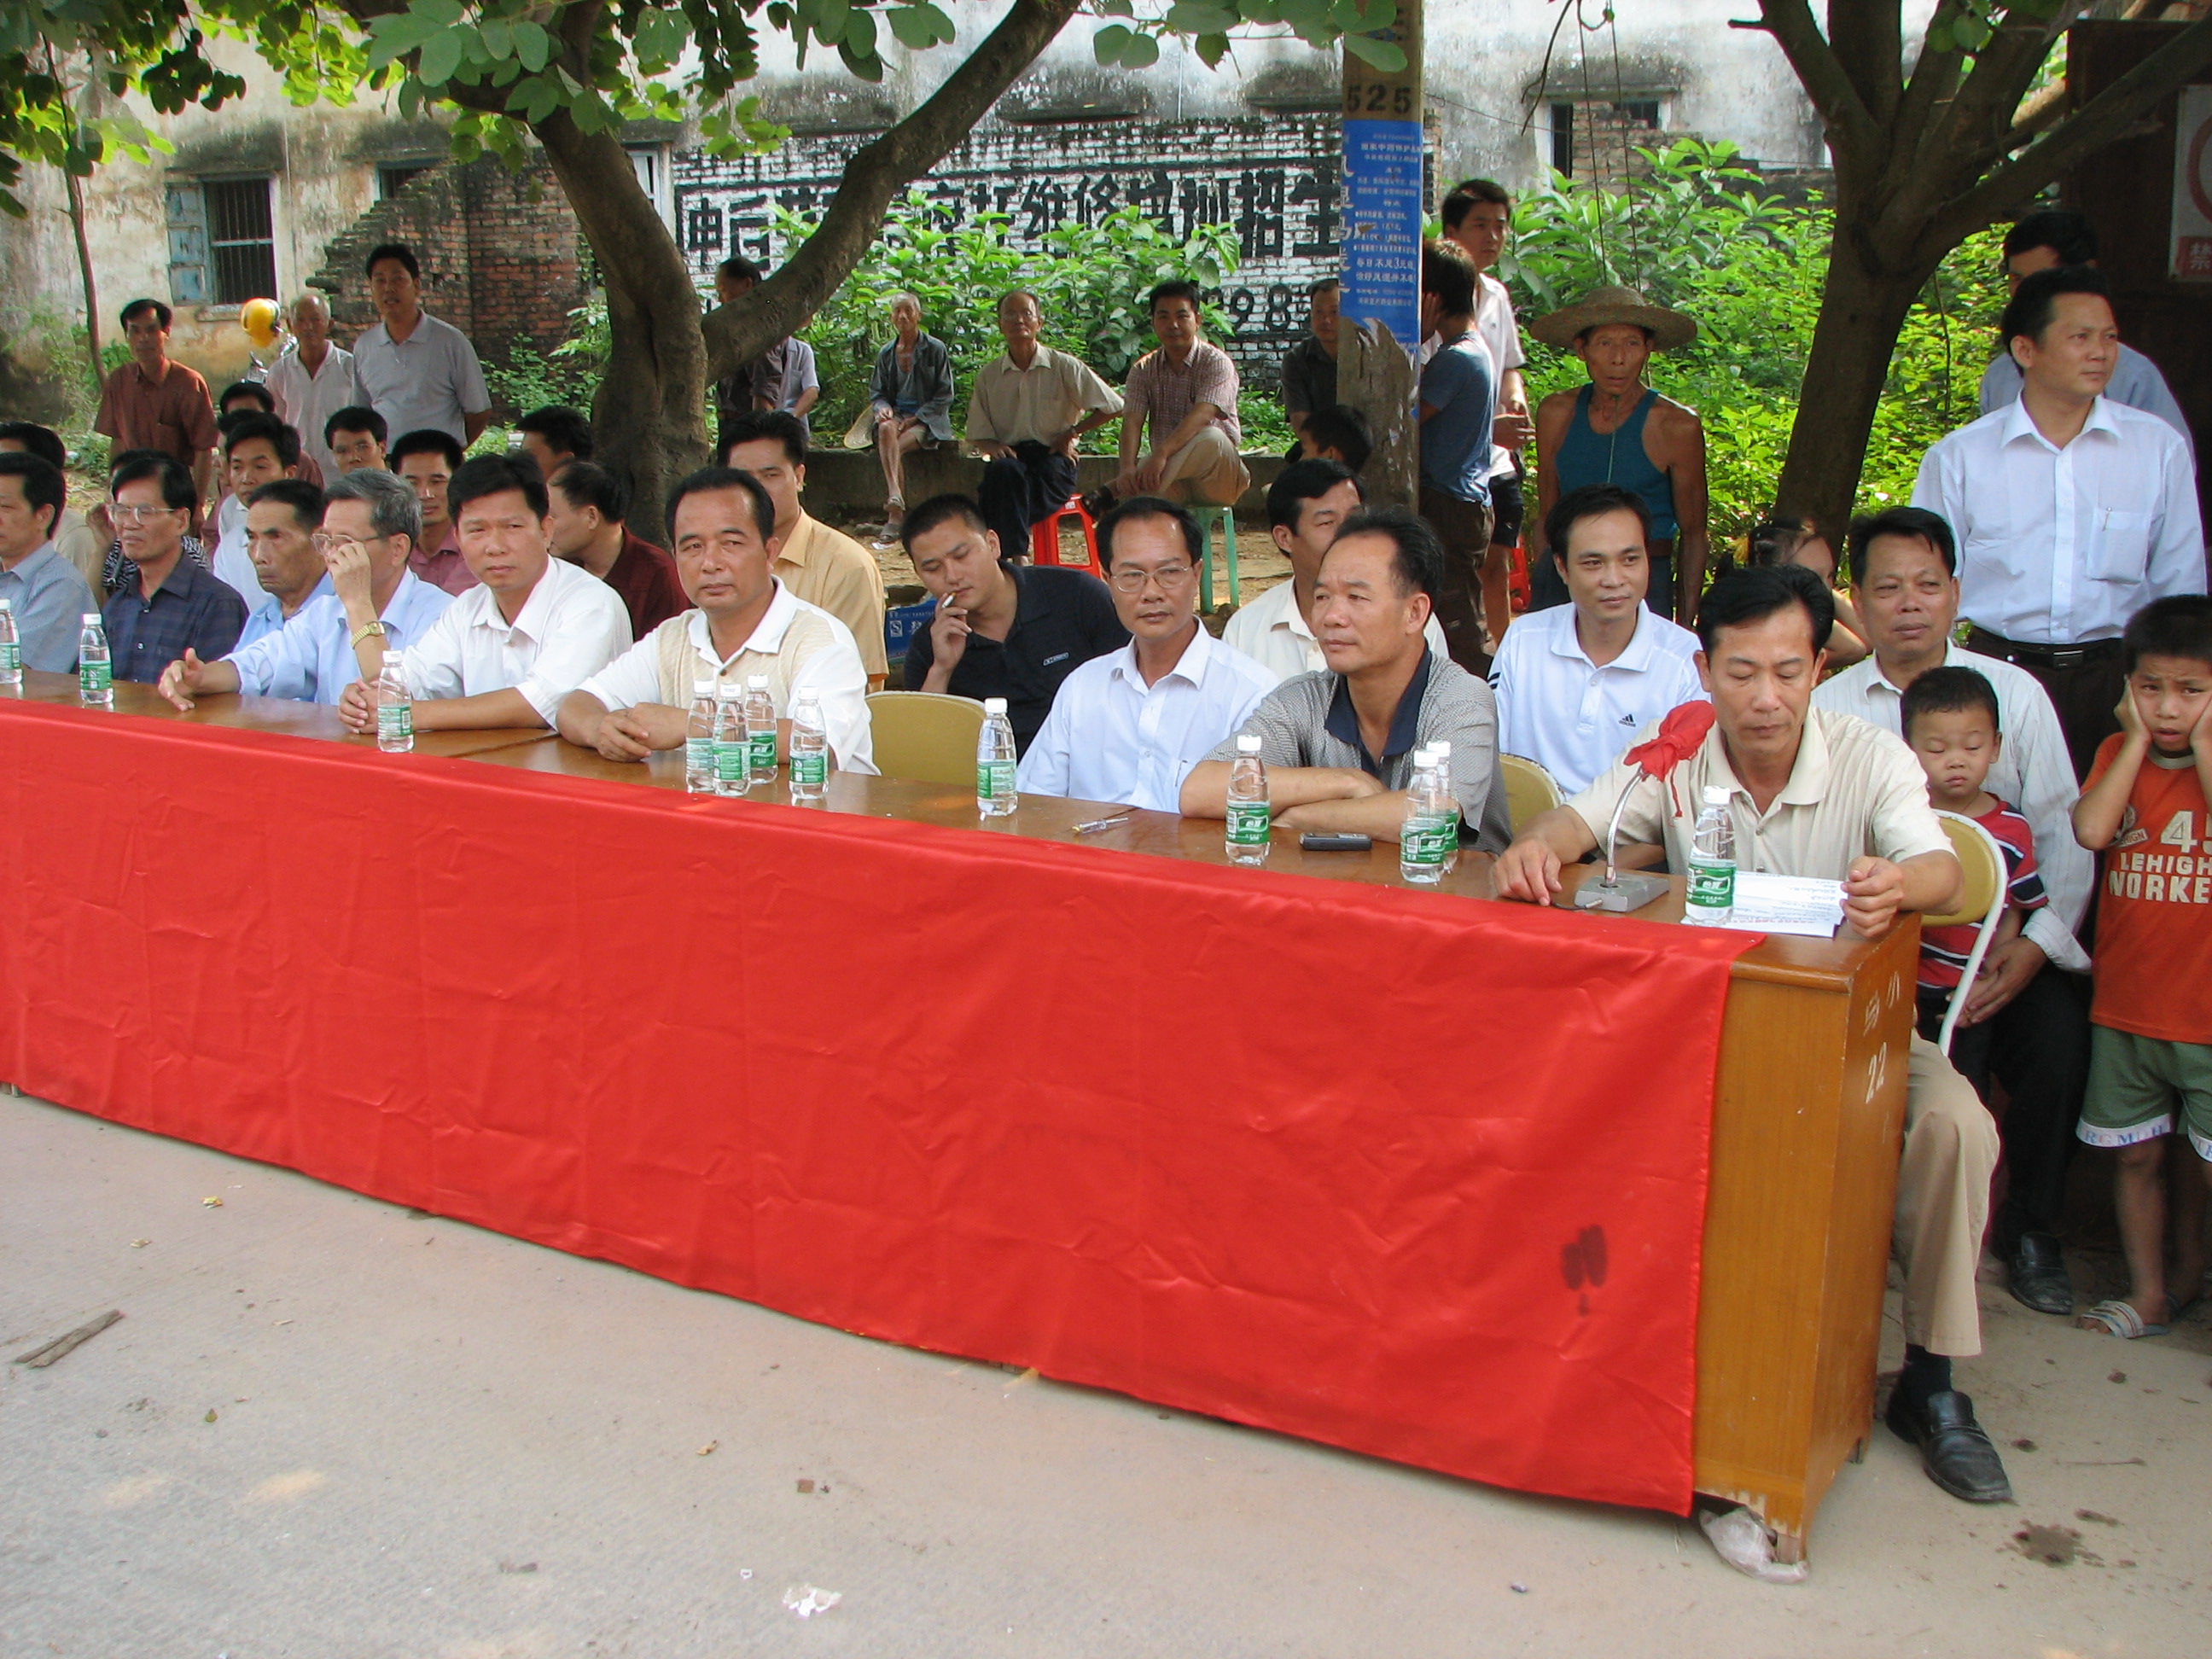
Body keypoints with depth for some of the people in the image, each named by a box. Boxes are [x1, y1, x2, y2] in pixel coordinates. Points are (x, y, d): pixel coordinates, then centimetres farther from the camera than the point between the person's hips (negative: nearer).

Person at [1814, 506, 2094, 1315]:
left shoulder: (2017, 694, 5)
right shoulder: (1828, 709, 4)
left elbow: (2064, 834, 1)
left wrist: (2034, 945, -14)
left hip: (2003, 937, 1)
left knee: (2058, 1038, -26)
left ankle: (2029, 1233, 0)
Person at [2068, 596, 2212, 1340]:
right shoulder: (2119, 753, 5)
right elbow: (2091, 830, -14)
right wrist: (2137, 739, -9)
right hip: (2124, 1005, 3)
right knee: (2137, 1155, 12)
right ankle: (2147, 1293, 25)